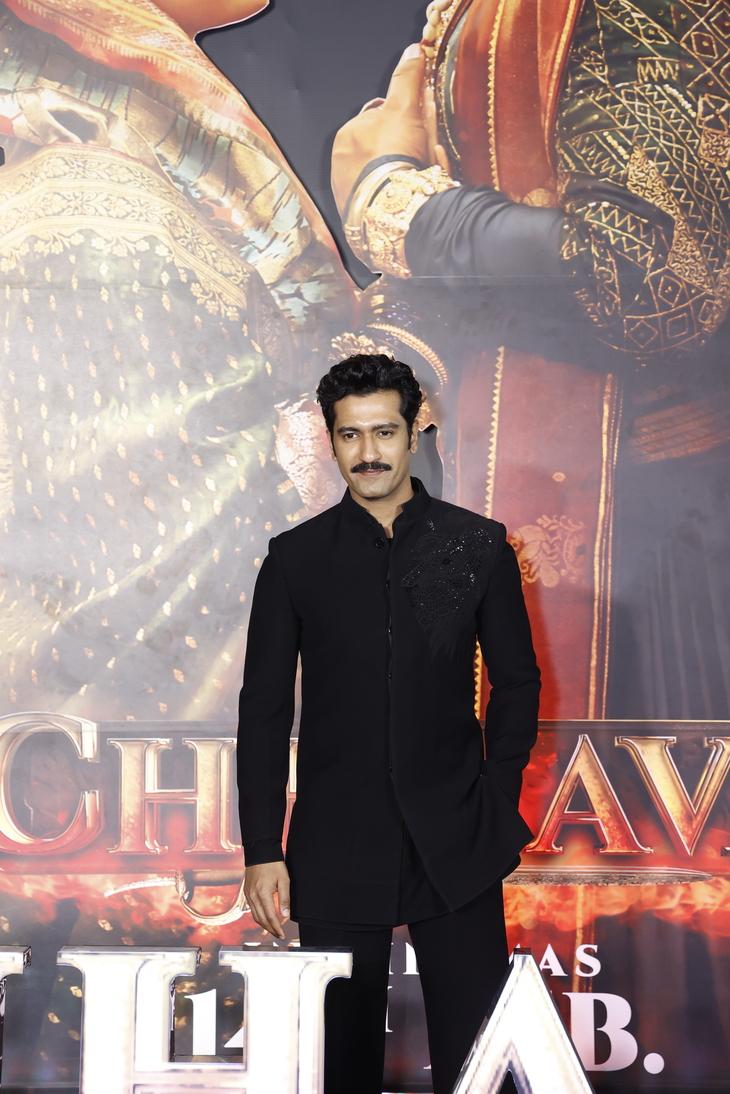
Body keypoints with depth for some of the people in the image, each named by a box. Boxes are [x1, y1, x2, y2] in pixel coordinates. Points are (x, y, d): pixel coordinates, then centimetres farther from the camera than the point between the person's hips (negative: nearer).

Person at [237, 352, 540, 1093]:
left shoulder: (479, 545, 3)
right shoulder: (296, 557, 3)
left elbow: (516, 680, 9)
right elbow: (265, 710, 3)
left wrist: (498, 802, 0)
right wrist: (262, 851, -1)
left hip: (456, 842, 0)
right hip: (336, 846, 0)